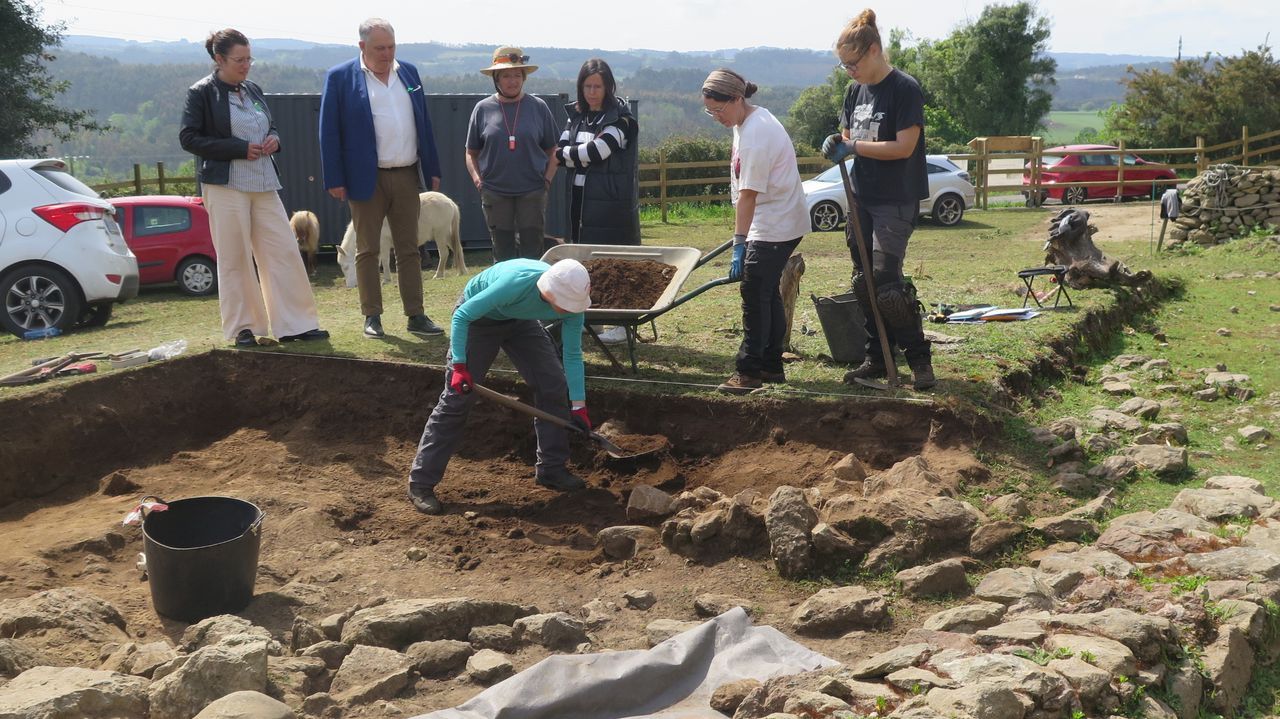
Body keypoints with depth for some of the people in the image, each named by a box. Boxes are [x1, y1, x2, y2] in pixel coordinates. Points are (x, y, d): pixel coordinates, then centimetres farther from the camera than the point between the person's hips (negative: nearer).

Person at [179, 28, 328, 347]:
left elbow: (269, 126, 26)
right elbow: (188, 138, -9)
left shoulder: (253, 90, 13)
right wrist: (240, 148, -15)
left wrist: (273, 139, 1)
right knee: (234, 259, 1)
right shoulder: (201, 93, -4)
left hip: (263, 185, 6)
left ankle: (294, 324, 8)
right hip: (226, 186, -6)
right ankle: (242, 327, 13)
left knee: (284, 251, 2)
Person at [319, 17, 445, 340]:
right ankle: (372, 316, 13)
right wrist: (334, 180, -10)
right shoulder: (340, 77, -4)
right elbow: (329, 132, -5)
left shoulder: (408, 73, 9)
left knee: (410, 250, 8)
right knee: (368, 251, 5)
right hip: (367, 179, -4)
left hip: (407, 177, 4)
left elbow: (423, 124, 12)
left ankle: (416, 316, 14)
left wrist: (432, 169, 9)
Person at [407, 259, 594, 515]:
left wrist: (579, 406, -10)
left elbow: (573, 355, -11)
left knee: (553, 385, -4)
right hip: (478, 317, -5)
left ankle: (552, 469, 11)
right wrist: (459, 366, -31)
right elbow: (462, 316, -28)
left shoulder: (572, 301, -26)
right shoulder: (516, 283, -42)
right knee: (457, 397, -11)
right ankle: (420, 484, -5)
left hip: (519, 320, 5)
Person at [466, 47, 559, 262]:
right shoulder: (483, 109, 4)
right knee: (502, 254, 7)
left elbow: (552, 150, 9)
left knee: (532, 252, 1)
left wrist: (547, 180, -3)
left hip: (532, 191, 0)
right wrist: (477, 178, -4)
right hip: (495, 193, 1)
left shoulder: (538, 107, 3)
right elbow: (471, 153, 11)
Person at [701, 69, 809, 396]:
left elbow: (748, 194, -24)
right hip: (778, 224, 10)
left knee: (755, 295, -9)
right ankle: (771, 366, 20)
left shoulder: (755, 134, -22)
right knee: (768, 294, 13)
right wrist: (742, 237, 20)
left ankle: (749, 371, -4)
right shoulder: (749, 121, 11)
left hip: (775, 227, -10)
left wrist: (739, 243, -24)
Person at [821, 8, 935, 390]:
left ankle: (919, 359, -1)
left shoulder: (904, 89, -13)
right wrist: (837, 144, -6)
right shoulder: (855, 91, 9)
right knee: (863, 282, 9)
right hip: (862, 197, 8)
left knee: (886, 281, -14)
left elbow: (904, 146, -19)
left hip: (895, 202, -8)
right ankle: (877, 358, 21)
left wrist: (853, 147, -20)